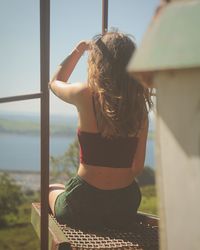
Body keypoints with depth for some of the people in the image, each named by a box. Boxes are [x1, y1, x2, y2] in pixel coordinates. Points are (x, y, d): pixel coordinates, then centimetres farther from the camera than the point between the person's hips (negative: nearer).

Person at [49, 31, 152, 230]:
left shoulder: (86, 95, -15)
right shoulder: (140, 104, -5)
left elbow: (55, 82, 9)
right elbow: (137, 166, -1)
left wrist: (78, 50, 18)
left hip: (85, 209, -3)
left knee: (52, 189, 32)